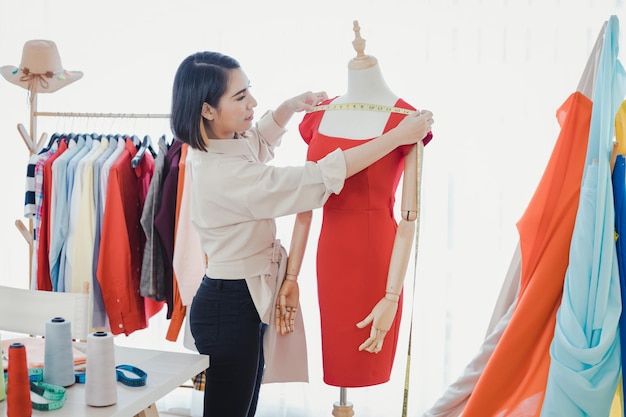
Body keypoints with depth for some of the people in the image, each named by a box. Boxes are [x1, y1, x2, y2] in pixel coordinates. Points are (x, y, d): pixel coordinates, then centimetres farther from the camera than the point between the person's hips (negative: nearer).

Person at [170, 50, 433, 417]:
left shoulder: (218, 149, 2)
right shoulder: (223, 173, -27)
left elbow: (259, 139, 28)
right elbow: (319, 178, -28)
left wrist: (290, 106, 12)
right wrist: (400, 136, -22)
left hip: (247, 300, 10)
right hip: (230, 307, -10)